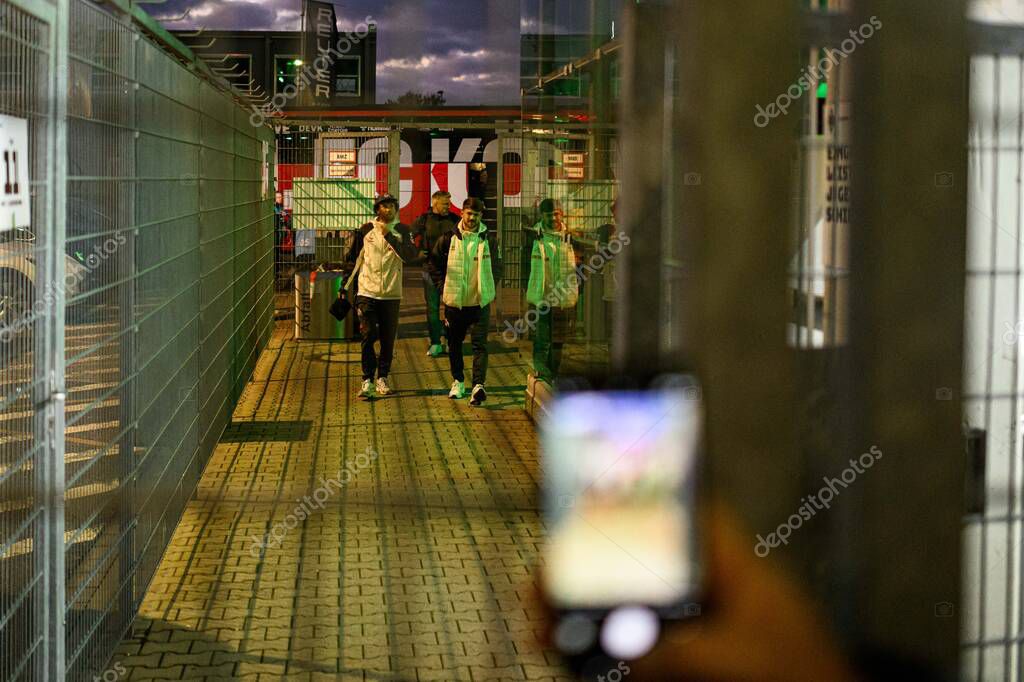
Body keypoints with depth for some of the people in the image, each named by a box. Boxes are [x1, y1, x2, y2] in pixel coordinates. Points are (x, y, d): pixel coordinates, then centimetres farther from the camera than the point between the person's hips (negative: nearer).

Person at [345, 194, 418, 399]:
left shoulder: (403, 231, 2)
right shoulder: (365, 231, 4)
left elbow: (411, 256, -13)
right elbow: (352, 258, 12)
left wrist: (389, 236, -16)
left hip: (391, 294, 1)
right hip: (367, 292, -1)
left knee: (388, 339, 6)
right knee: (368, 336, -10)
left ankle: (382, 378, 20)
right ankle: (368, 380, -7)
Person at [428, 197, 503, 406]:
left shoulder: (489, 238, 0)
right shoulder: (449, 238, -2)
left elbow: (497, 266, 13)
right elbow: (435, 262, 9)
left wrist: (489, 287, 5)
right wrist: (442, 287, 3)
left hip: (480, 301, -1)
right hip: (454, 301, 1)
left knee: (480, 344, -10)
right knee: (454, 343, 13)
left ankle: (479, 385, -18)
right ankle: (458, 381, 27)